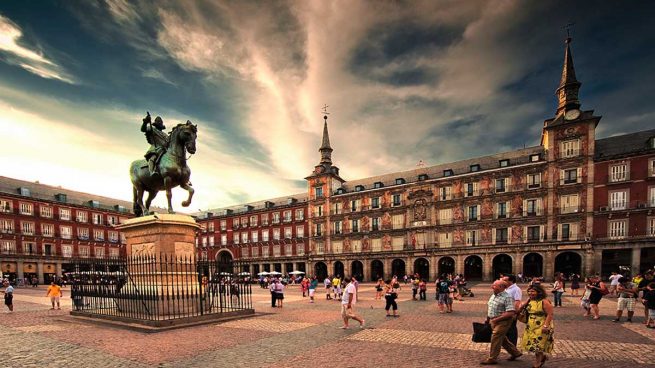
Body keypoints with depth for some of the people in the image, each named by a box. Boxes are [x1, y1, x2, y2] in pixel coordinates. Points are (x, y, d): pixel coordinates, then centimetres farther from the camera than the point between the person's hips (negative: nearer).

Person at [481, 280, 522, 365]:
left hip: (503, 322, -9)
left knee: (495, 339, -4)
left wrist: (496, 319, -24)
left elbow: (510, 313, -25)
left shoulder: (507, 297, -19)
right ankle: (515, 352, 38)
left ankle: (492, 359, 9)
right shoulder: (493, 295, 8)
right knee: (502, 339, 20)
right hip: (493, 321, 9)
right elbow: (489, 307, 19)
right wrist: (488, 319, 20)